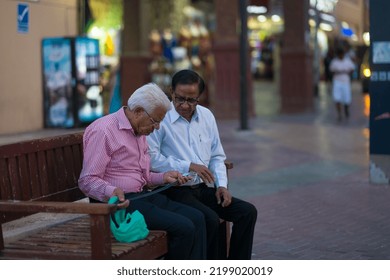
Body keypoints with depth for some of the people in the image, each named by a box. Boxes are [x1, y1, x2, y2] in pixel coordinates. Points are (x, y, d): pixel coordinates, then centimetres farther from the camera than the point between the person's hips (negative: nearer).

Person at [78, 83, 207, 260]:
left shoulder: (139, 132, 18)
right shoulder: (102, 131, -13)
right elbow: (87, 181, -17)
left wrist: (163, 177, 12)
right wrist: (111, 192, -36)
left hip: (142, 195, 9)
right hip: (121, 202, -9)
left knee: (196, 218, -8)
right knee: (183, 228, -21)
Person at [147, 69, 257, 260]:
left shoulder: (206, 116, 14)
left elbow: (217, 156, 20)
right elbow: (151, 158, -17)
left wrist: (221, 185, 4)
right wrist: (188, 166, -17)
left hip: (204, 188, 7)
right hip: (176, 191, -7)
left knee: (247, 212, -9)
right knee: (210, 219, -31)